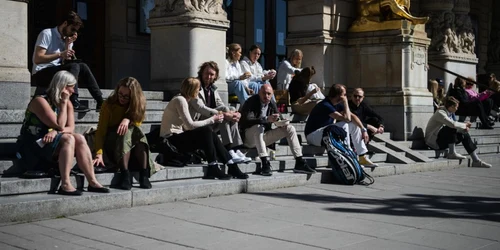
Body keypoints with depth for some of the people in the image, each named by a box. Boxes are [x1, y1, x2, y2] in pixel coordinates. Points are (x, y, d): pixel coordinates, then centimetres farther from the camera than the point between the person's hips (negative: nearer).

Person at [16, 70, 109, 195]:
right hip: (33, 145, -7)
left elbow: (71, 128, -3)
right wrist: (63, 102, -15)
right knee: (68, 139, -29)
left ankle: (92, 182, -21)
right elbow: (60, 126, -19)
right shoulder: (40, 101, -14)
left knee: (79, 139, -19)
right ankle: (65, 185, -37)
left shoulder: (68, 104, 9)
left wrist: (56, 132, -22)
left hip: (52, 142, 7)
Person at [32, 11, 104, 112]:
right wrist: (60, 54, -27)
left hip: (58, 72, 7)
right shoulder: (47, 34, -7)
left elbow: (66, 62, 3)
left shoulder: (67, 39, 14)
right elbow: (37, 59, -18)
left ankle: (100, 102, -16)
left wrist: (68, 45, -7)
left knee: (82, 67, -13)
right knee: (74, 66, -28)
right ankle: (74, 103, -36)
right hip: (41, 74, -7)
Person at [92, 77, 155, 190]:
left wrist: (128, 120, -35)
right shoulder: (109, 104, -11)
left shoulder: (138, 104, -2)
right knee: (126, 131, -32)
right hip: (112, 143, -2)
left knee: (135, 130, -29)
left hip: (133, 147, 2)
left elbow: (137, 123, -12)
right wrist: (99, 154, -32)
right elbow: (101, 131, -18)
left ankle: (144, 174, -40)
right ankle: (125, 174, -45)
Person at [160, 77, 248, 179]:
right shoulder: (180, 100, -13)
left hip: (178, 138, 9)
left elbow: (187, 127, 8)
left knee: (211, 135, -4)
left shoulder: (183, 100, 16)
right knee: (206, 131, -22)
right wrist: (211, 120, -13)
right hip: (172, 139, -9)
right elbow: (190, 125, -20)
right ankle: (213, 168, -19)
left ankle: (232, 167, -5)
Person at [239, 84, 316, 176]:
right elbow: (247, 120, -28)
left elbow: (277, 118, 11)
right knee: (258, 127, -38)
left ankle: (299, 164, -6)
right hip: (249, 138, -7)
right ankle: (265, 164, -43)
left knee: (290, 128, -3)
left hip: (263, 136, 7)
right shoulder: (251, 102, -15)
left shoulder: (272, 103, 5)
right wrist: (267, 119, -37)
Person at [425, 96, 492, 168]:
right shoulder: (440, 113, -19)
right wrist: (464, 125, -17)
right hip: (433, 141, -9)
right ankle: (452, 153, -19)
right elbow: (452, 124, -33)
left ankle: (476, 161, 1)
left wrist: (465, 127, -9)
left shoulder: (450, 113, 9)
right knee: (451, 129, -30)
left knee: (464, 134, 1)